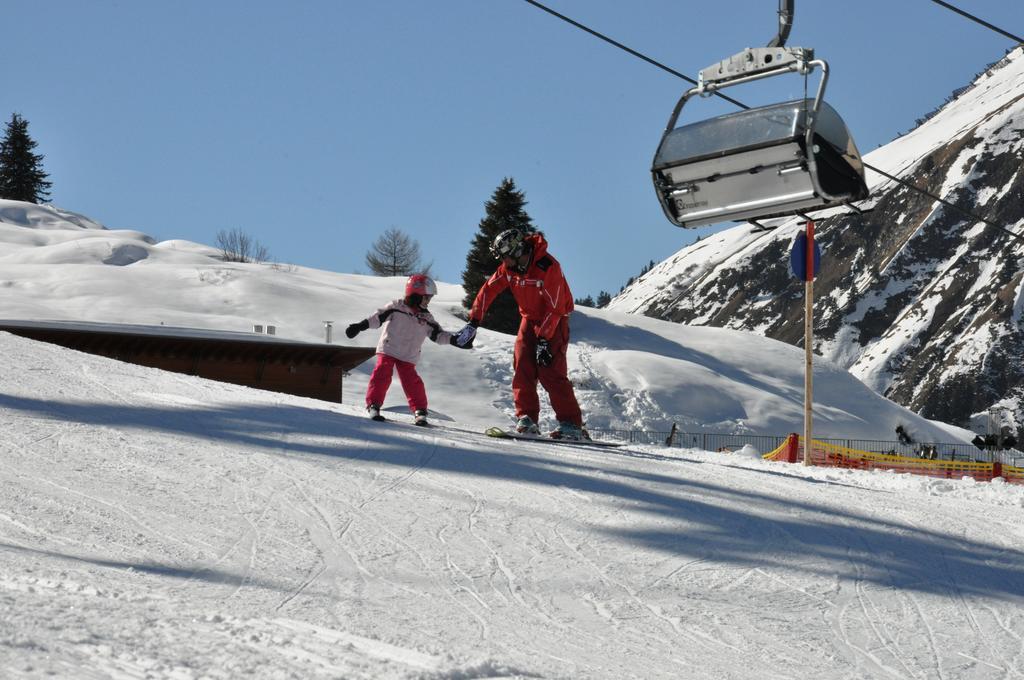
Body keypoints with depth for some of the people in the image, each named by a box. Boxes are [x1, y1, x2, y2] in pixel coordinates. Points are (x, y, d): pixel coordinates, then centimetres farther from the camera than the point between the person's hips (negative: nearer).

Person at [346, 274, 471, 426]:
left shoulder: (426, 318, 7)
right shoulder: (396, 307, -5)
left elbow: (438, 334, 7)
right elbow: (377, 318, -6)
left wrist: (455, 340, -5)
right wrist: (359, 326, -13)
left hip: (408, 356, 3)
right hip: (388, 350, -3)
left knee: (412, 382, -3)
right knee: (382, 375, -13)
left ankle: (419, 410, 3)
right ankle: (373, 405, -8)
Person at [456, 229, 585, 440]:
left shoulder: (548, 267, -27)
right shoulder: (509, 268, -7)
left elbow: (554, 308, -26)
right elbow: (488, 290, -1)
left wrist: (543, 340, -27)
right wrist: (473, 322, -6)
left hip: (554, 321, -6)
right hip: (530, 319, 6)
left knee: (550, 371, -16)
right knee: (522, 367, -10)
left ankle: (572, 424, -16)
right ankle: (527, 418, -8)